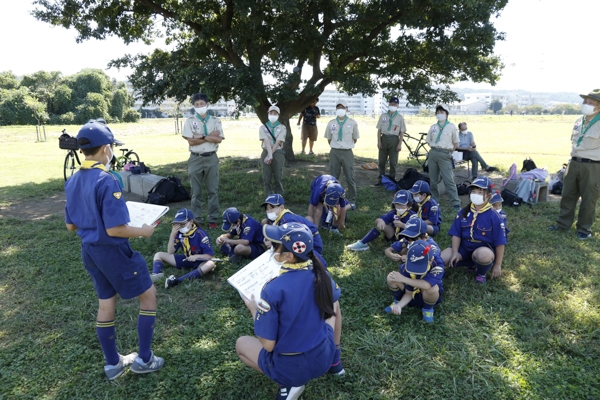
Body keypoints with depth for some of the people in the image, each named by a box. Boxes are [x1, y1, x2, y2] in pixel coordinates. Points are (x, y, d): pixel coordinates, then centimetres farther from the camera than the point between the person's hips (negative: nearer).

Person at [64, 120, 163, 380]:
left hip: (89, 251, 8)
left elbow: (71, 225, 9)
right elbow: (114, 229, -26)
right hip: (112, 251, -8)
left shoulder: (72, 182, 2)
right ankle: (144, 359, 17)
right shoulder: (106, 181, -23)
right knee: (148, 295, 9)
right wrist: (143, 231, -11)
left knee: (106, 303, 19)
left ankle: (113, 363, 34)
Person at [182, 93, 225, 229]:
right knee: (196, 192, 6)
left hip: (211, 158, 0)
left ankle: (213, 219, 13)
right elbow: (191, 141, -8)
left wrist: (201, 137, -12)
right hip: (195, 159, 0)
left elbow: (219, 139, -8)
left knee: (213, 190, 4)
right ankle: (196, 220, 14)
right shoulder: (190, 121, 3)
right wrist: (210, 136, -9)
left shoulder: (215, 121, 5)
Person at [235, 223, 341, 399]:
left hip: (289, 368, -4)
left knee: (241, 344, 22)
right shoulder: (321, 273, -12)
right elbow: (332, 304, 11)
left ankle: (289, 383, 7)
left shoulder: (273, 290, -27)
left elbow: (268, 345, -18)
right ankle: (334, 361, 24)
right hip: (324, 359, 5)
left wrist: (254, 309, -3)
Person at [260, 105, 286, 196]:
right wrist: (269, 154, -22)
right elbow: (266, 141, -8)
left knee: (278, 177, 1)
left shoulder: (282, 127, 4)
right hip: (266, 152, 1)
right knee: (267, 177, 3)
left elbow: (278, 142, -7)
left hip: (278, 153, -1)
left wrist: (271, 154, -16)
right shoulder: (263, 127, 7)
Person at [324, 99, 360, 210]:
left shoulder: (352, 123, -3)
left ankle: (352, 201, 15)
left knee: (350, 178, 3)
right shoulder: (331, 123, 2)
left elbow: (355, 139, 8)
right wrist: (335, 147, 8)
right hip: (334, 152, 2)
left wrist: (347, 146, 7)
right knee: (334, 178, 10)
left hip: (347, 152, -2)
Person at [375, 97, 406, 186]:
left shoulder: (400, 117, 0)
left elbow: (402, 132, -1)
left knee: (393, 162, 5)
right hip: (384, 138, 2)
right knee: (381, 161, 7)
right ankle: (380, 179, 17)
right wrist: (379, 141, -3)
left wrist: (400, 144, -8)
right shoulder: (383, 116, 6)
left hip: (394, 139, -2)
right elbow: (379, 130, 6)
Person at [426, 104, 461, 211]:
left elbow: (456, 143, 6)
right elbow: (428, 141, 19)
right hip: (433, 153, 4)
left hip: (445, 155, -4)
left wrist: (449, 152, 3)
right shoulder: (433, 127, 11)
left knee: (449, 180, -10)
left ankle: (456, 203, -7)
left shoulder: (452, 127, 2)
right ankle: (434, 200, 22)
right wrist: (434, 149, 9)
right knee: (433, 180, 8)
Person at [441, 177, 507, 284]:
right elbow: (456, 234, 1)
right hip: (464, 248, 4)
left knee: (483, 255, -41)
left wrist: (497, 265, -7)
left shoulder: (493, 216, -11)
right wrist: (455, 252, -14)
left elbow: (499, 242, -8)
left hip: (484, 249, -4)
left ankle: (481, 273, -3)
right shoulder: (464, 212, 0)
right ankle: (470, 261, 11)